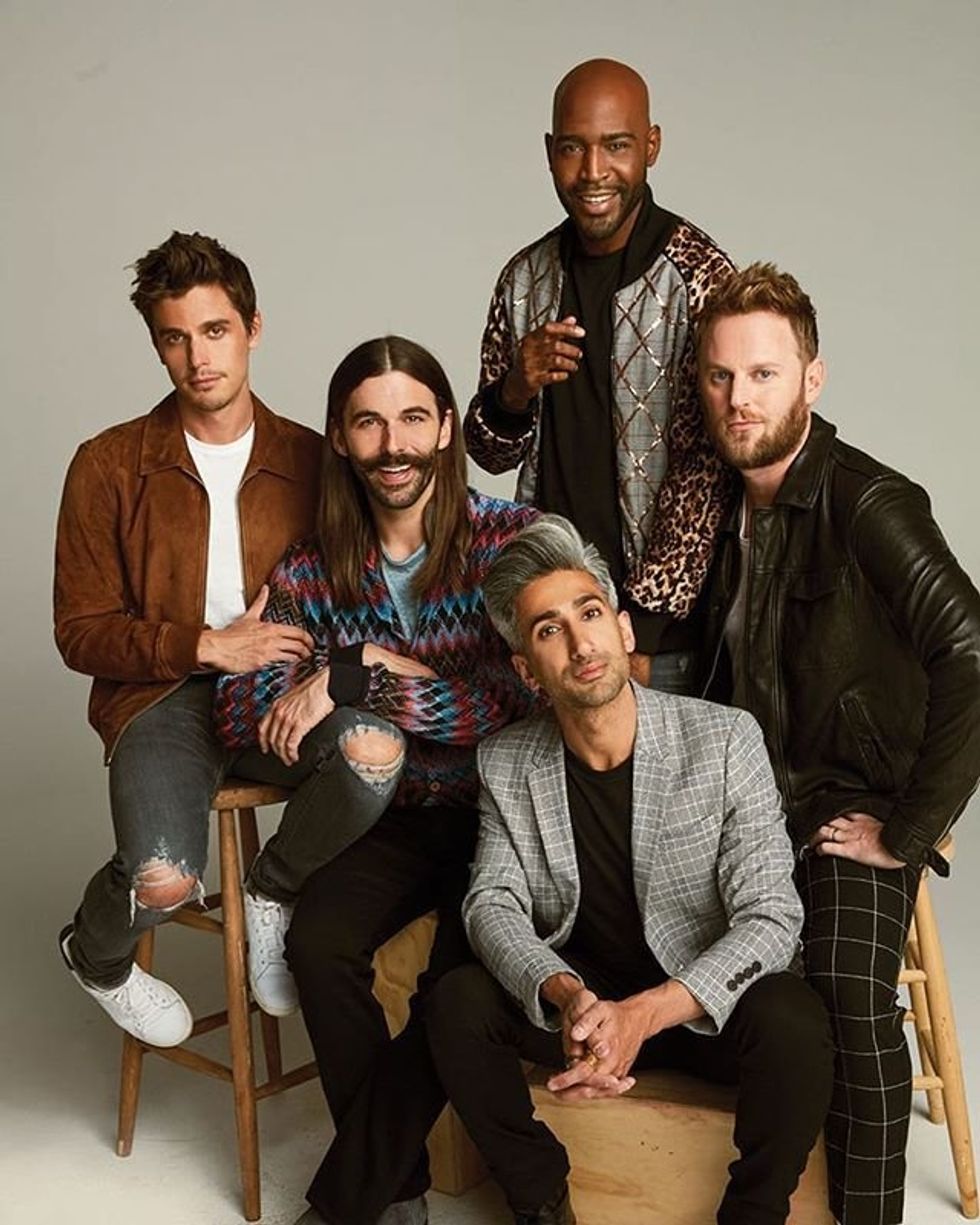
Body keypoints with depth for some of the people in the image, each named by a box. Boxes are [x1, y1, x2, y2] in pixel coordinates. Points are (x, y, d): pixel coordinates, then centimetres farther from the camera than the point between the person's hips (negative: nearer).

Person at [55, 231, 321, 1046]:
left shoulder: (308, 459, 6)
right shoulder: (109, 466, 1)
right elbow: (81, 633, 0)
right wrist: (207, 646, -14)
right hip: (161, 695, -2)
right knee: (163, 881, -28)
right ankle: (94, 957, 14)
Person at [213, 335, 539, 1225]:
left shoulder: (514, 541, -9)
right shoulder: (313, 572, 2)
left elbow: (526, 699, -19)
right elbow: (242, 709, -4)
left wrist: (354, 680, -23)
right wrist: (411, 678, -19)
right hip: (386, 818, 3)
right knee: (320, 943, -25)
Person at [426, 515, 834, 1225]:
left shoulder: (726, 740, -16)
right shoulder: (506, 765, -5)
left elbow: (770, 918, -19)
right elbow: (493, 904, -8)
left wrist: (644, 1014, -34)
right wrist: (566, 997, -31)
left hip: (705, 1003, -2)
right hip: (580, 997, 3)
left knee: (791, 1020, -33)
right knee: (457, 1002, -23)